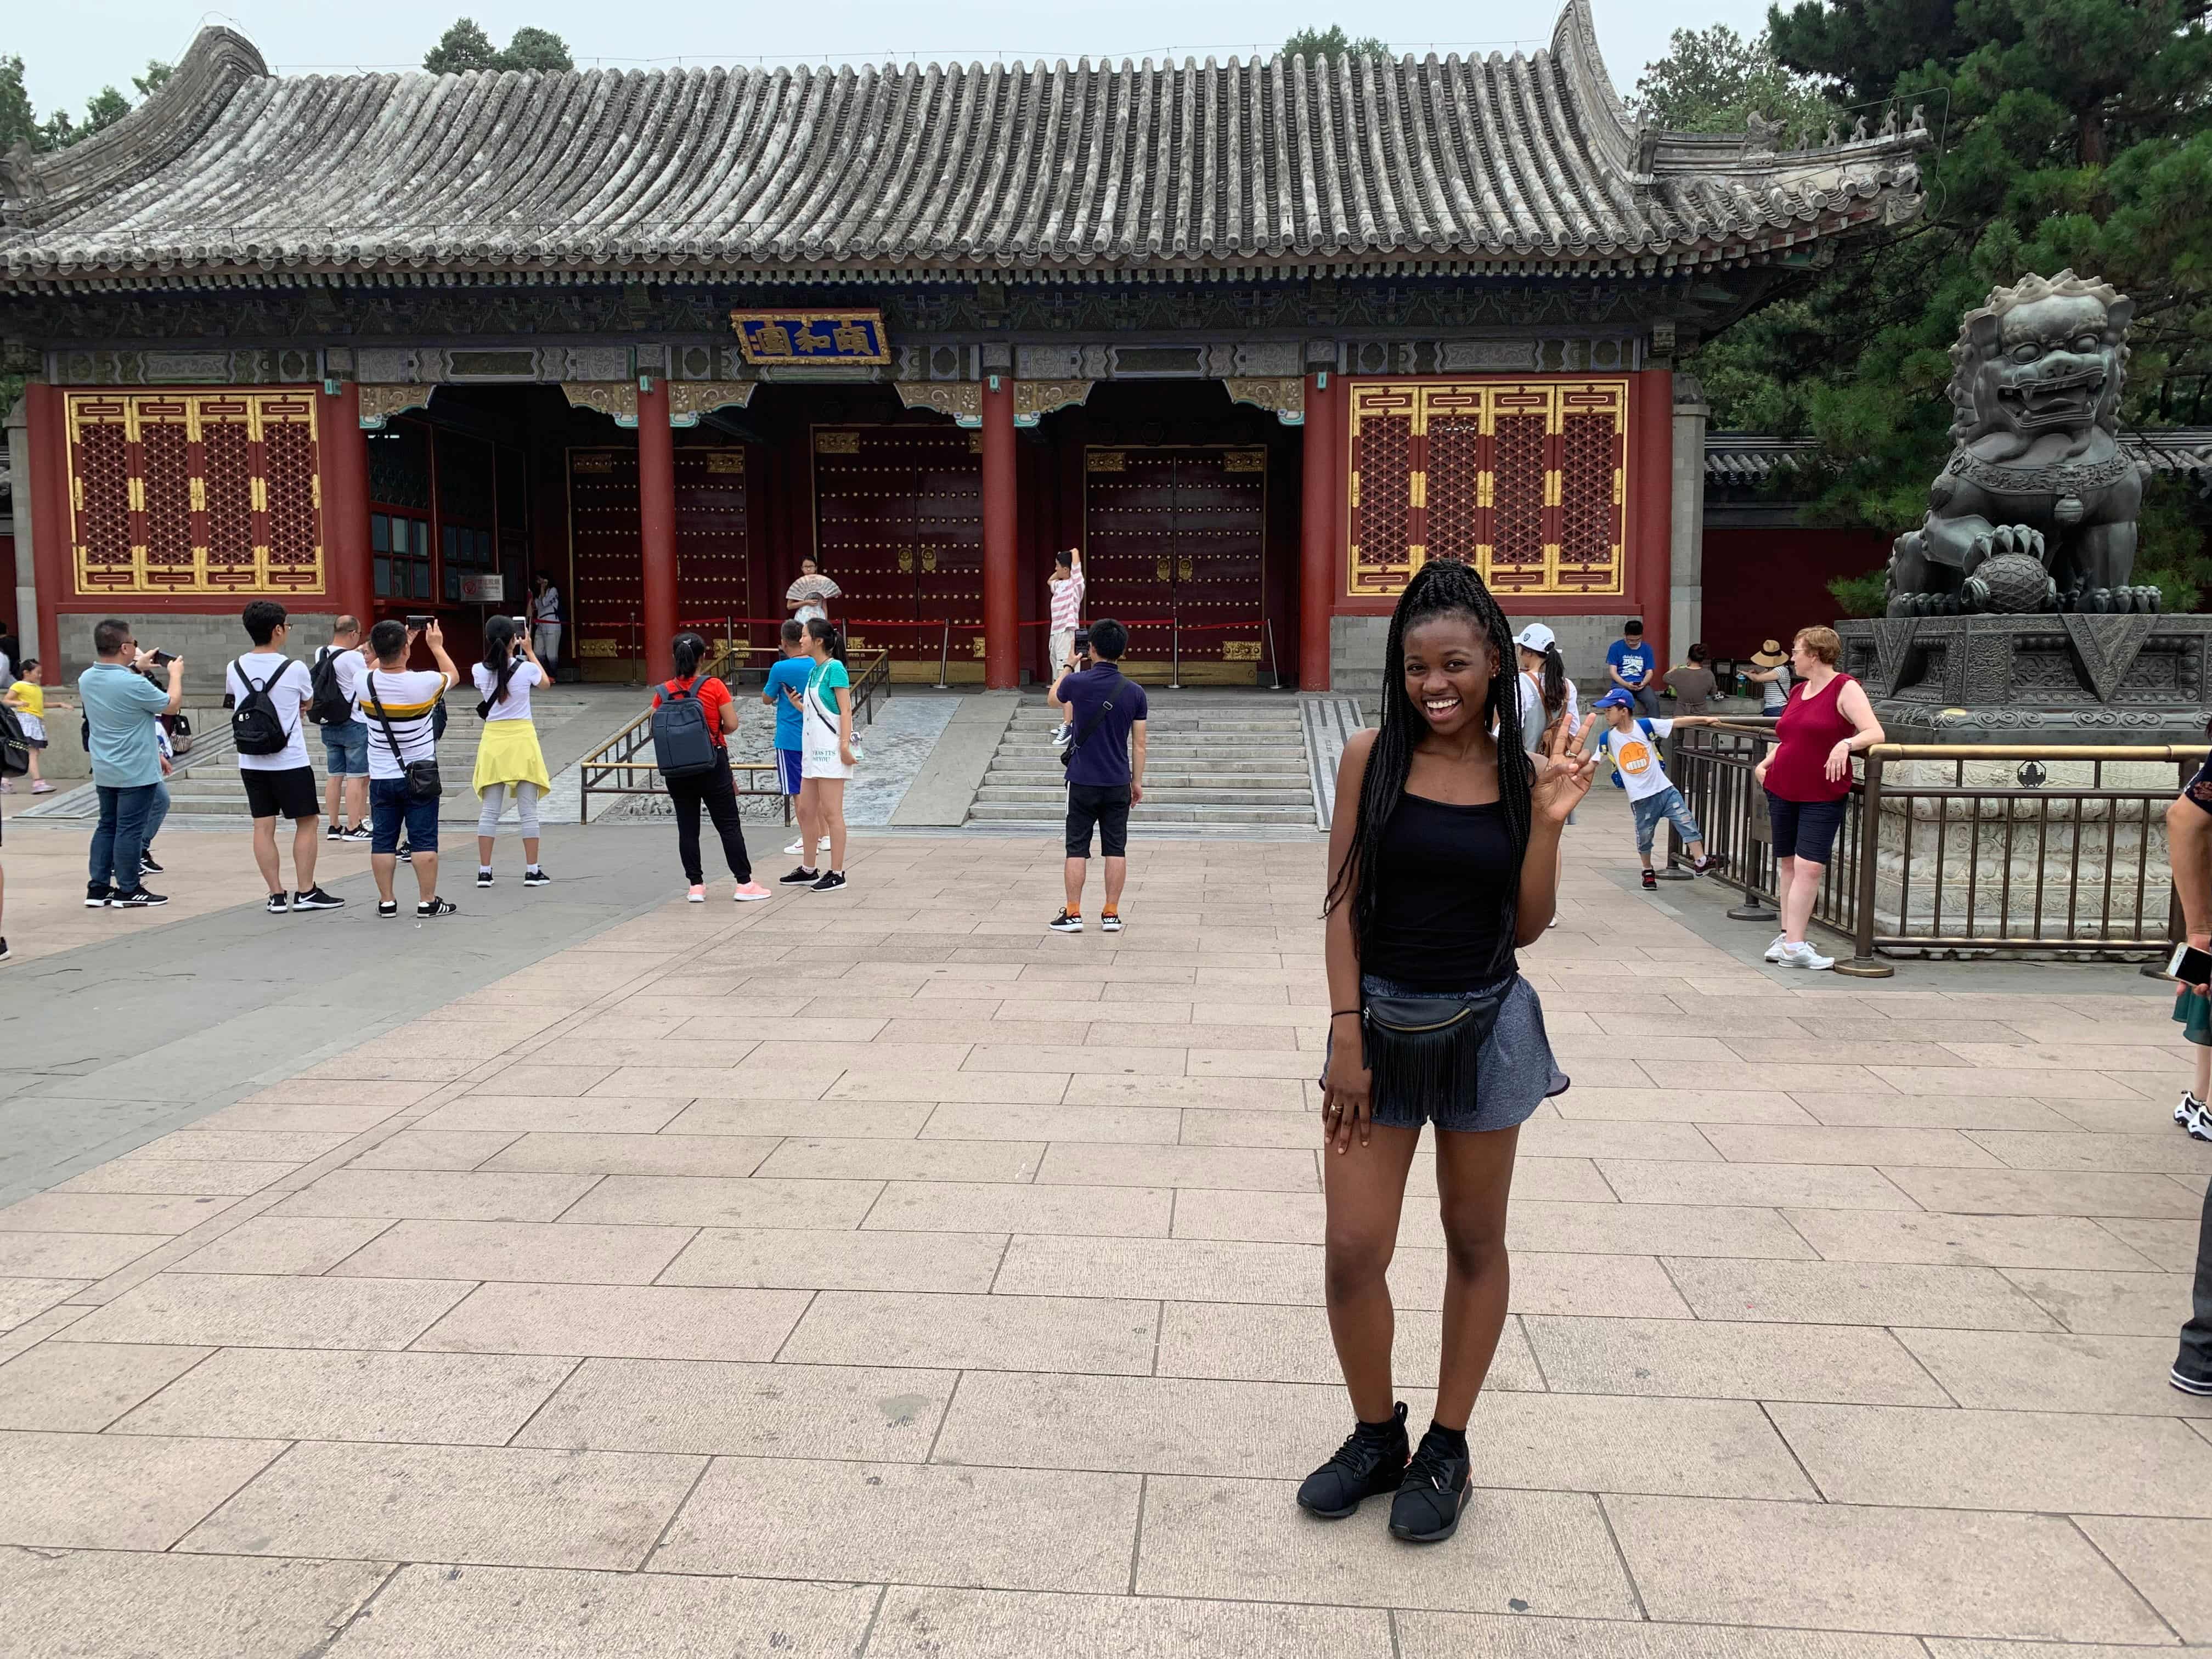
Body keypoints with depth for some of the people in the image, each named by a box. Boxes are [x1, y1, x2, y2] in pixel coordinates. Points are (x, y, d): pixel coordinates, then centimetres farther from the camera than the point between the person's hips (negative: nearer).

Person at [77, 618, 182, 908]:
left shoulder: (86, 680, 1)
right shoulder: (134, 684, -23)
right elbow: (172, 705, -8)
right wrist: (176, 674, 7)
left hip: (103, 772, 8)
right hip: (136, 772, -8)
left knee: (107, 826, 15)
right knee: (130, 829, 0)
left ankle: (98, 888, 17)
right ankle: (128, 890, 7)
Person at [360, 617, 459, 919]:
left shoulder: (366, 683, -9)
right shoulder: (424, 683, -18)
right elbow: (453, 675, 6)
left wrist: (403, 641, 24)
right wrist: (436, 645, 19)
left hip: (381, 778, 3)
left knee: (383, 841, 8)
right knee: (424, 841, 4)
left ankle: (386, 902, 13)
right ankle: (428, 902, 7)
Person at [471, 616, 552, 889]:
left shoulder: (479, 671, -4)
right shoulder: (526, 669, -10)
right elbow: (545, 681, 13)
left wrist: (498, 650, 19)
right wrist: (529, 651, 19)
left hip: (493, 739, 2)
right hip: (522, 738, -2)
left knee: (490, 810, 7)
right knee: (528, 810, 4)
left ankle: (484, 871, 7)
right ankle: (533, 871, 6)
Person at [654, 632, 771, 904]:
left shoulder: (663, 692, -2)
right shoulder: (714, 686, -9)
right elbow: (732, 725, -9)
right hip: (713, 765, -2)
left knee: (687, 828, 9)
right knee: (729, 825, 4)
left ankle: (696, 886, 9)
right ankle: (744, 883, 5)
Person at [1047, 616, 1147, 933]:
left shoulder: (1077, 682, -9)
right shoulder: (1135, 692, -3)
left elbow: (1054, 700, 15)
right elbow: (1139, 743, 1)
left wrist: (1068, 666, 28)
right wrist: (1137, 782, 11)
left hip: (1083, 781, -2)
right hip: (1118, 783, 2)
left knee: (1077, 849, 4)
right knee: (1116, 850, 7)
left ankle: (1072, 914, 5)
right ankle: (1111, 914, 9)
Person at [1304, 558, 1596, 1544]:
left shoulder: (1521, 771, -2)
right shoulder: (1372, 758, -4)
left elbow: (1528, 926, 0)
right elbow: (1343, 904, -3)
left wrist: (1548, 819, -13)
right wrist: (1347, 1037, -8)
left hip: (1485, 1026, 1)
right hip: (1381, 1022, 0)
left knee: (1474, 1241, 12)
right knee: (1351, 1252, 1)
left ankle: (1447, 1448, 30)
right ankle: (1375, 1437, 25)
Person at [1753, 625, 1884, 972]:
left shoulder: (1846, 689, -7)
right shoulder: (1797, 691, 14)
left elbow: (1875, 734, -17)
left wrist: (1846, 743, -35)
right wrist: (1765, 763, 11)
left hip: (1822, 797, -7)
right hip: (1782, 791, 7)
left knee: (1810, 867, -12)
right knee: (1787, 863, 8)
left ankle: (1793, 944, -12)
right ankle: (1789, 938, 14)